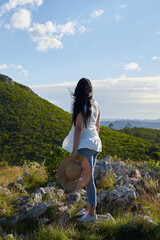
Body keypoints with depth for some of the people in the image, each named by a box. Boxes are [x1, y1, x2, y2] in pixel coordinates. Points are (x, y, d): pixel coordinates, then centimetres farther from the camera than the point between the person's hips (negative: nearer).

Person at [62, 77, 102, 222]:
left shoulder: (80, 106, -13)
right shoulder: (95, 105, 9)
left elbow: (78, 129, -17)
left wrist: (74, 150, -16)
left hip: (85, 145, -8)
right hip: (96, 144, 8)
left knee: (88, 178, -1)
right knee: (89, 177, 17)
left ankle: (92, 213, 8)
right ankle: (89, 207, 28)